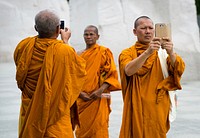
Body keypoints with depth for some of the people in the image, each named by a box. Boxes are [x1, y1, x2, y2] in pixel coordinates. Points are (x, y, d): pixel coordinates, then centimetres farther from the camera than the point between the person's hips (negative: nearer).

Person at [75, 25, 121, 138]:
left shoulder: (104, 52, 0)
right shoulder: (79, 55, 11)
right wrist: (79, 92, -9)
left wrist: (100, 90, -18)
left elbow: (112, 74, -5)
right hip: (81, 98, 4)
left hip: (98, 99, -4)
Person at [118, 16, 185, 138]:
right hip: (137, 108, -1)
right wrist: (147, 52, -30)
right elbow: (129, 70, -17)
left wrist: (171, 53, -28)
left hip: (159, 108, 1)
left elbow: (180, 69, -9)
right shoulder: (127, 53, 4)